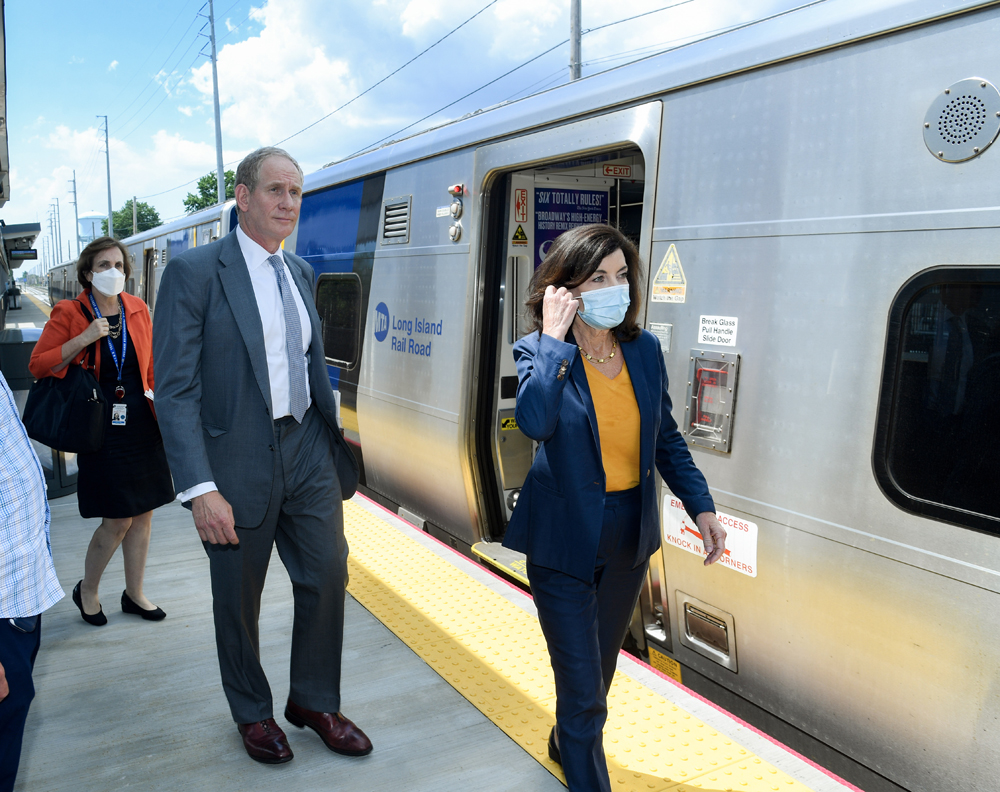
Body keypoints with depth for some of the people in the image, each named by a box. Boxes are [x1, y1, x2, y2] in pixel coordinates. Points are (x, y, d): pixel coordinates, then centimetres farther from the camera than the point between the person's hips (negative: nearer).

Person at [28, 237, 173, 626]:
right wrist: (84, 339, -17)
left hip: (143, 424, 5)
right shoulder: (68, 313, -5)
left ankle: (134, 594, 28)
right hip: (102, 428, -4)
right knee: (118, 520, -2)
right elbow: (38, 365, -7)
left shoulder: (138, 309, 6)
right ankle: (87, 591, 25)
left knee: (143, 514, 10)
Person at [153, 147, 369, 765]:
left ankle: (314, 701, 34)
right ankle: (253, 713, 38)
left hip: (308, 453, 6)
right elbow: (175, 388, -15)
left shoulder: (301, 272, 10)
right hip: (240, 463, -5)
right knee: (237, 599, 12)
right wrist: (200, 488, -21)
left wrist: (335, 436, 14)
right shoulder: (195, 272, -11)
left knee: (328, 576, 11)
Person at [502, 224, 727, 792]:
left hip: (631, 535, 5)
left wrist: (702, 505, 0)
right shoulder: (540, 351, -13)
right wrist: (555, 338, -28)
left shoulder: (644, 349, -1)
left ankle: (568, 743, 54)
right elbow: (534, 421, -34)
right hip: (564, 539, -5)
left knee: (601, 665, 25)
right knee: (582, 685, 1)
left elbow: (666, 438, 8)